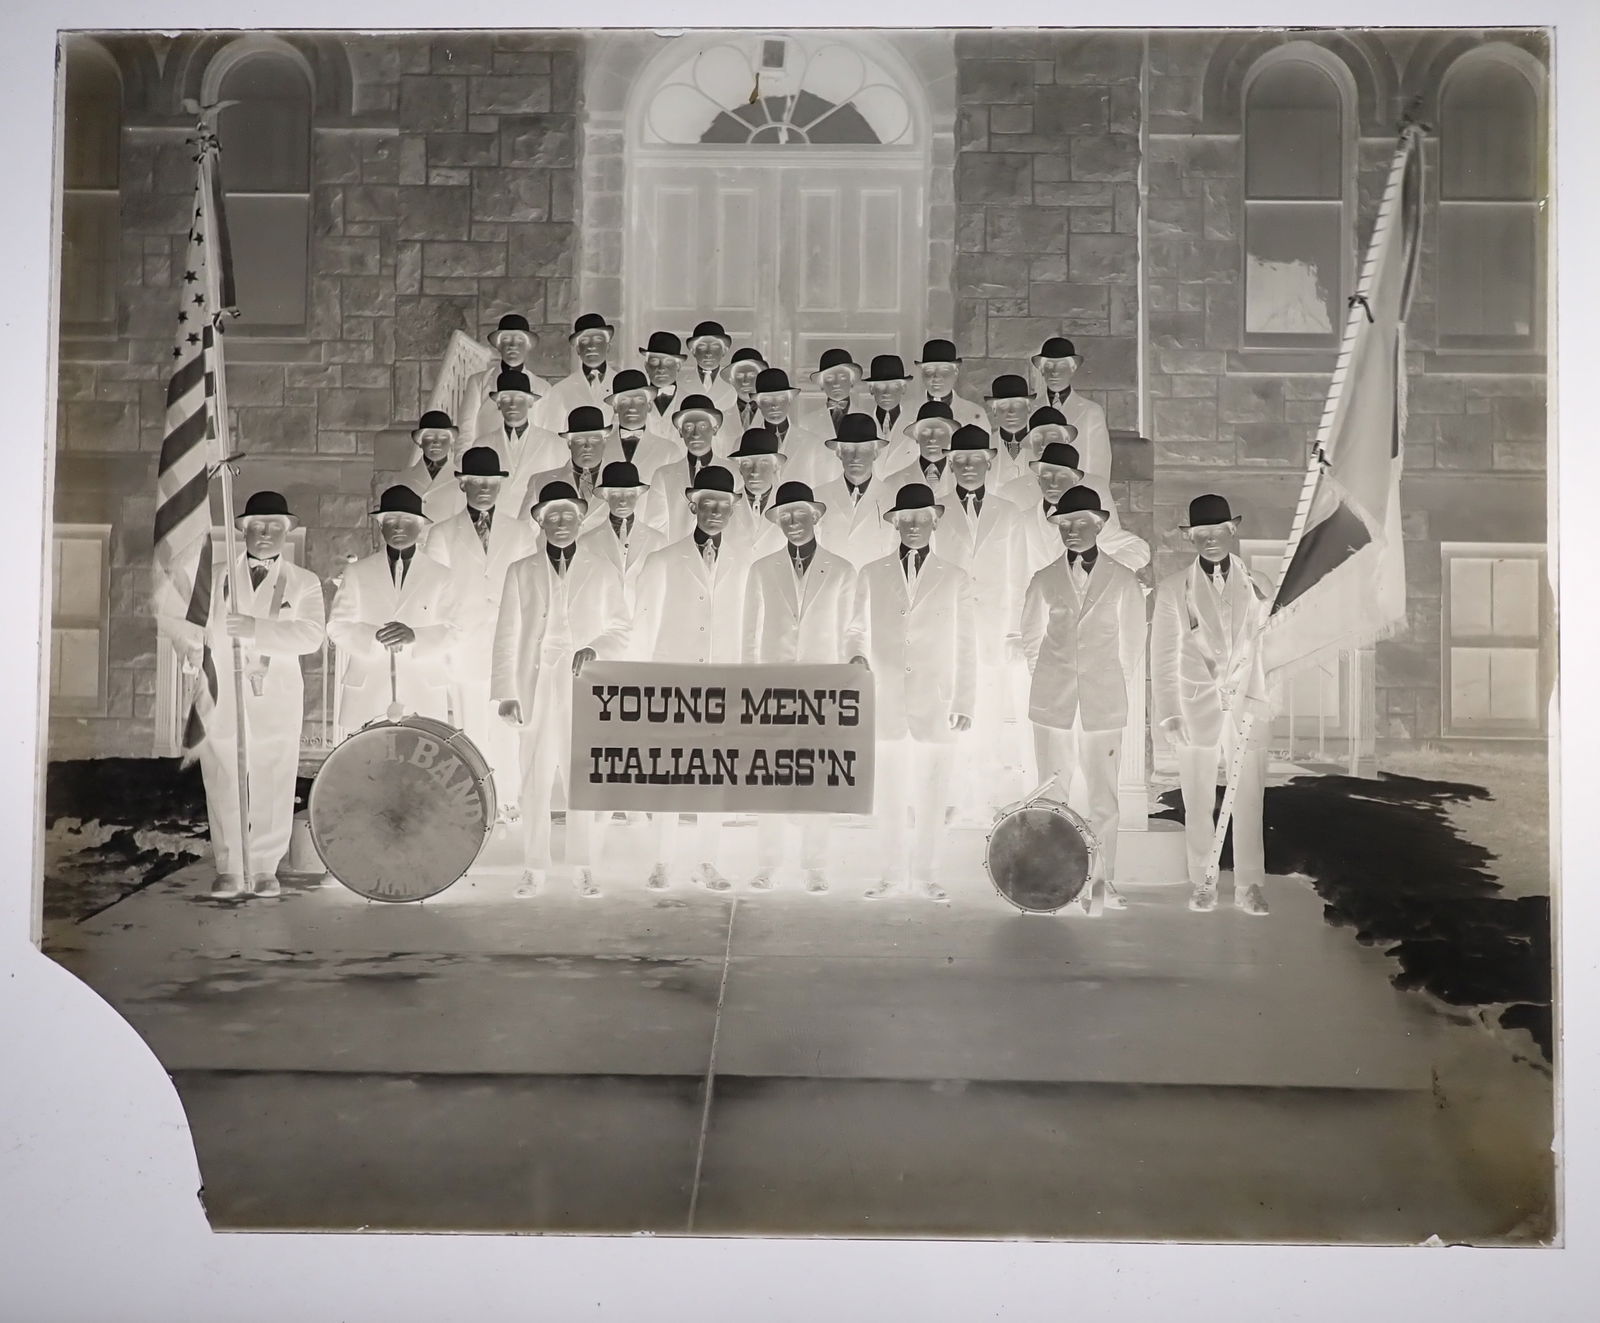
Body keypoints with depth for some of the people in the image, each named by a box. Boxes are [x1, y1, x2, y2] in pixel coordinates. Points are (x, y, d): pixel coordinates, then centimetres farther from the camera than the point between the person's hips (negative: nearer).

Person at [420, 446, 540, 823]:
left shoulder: (521, 532, 13)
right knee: (471, 732, -1)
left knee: (510, 731, -3)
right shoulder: (442, 534, 11)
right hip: (464, 648, 0)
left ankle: (511, 804, 5)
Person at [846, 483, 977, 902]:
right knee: (889, 793, 2)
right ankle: (893, 875, 11)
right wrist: (857, 656, -7)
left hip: (935, 706, -1)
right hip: (885, 702, 1)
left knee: (931, 795, 0)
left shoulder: (958, 581, 9)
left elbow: (966, 648, 9)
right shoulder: (871, 576, 12)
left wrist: (965, 703, 4)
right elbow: (856, 630, 15)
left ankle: (923, 875, 11)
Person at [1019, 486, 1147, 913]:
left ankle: (1101, 882, 8)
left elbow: (1132, 643, 11)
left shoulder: (1122, 581, 4)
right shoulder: (1044, 581, 7)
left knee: (1103, 798, -1)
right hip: (1053, 704, 1)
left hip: (1103, 705, -1)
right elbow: (1030, 640, 14)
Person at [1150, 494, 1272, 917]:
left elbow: (1265, 648, 9)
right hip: (1195, 708, -1)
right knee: (1199, 804, 6)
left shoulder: (1256, 585, 7)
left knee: (1248, 803, 1)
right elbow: (1163, 655, 0)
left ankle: (1249, 886, 12)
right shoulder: (1173, 588, 1)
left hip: (1247, 708, 1)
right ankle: (1202, 883, 18)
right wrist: (1168, 714, -6)